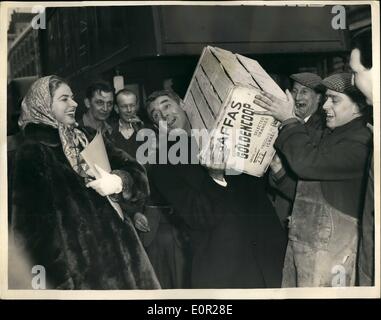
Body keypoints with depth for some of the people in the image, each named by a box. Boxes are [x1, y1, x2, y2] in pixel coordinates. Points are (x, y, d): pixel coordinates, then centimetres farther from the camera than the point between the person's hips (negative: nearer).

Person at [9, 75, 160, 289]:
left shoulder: (84, 139, 12)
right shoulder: (32, 154, -6)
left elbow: (135, 171, 7)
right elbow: (35, 228, -12)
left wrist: (119, 181, -16)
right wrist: (59, 279, -18)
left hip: (117, 246, 6)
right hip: (80, 262, -6)